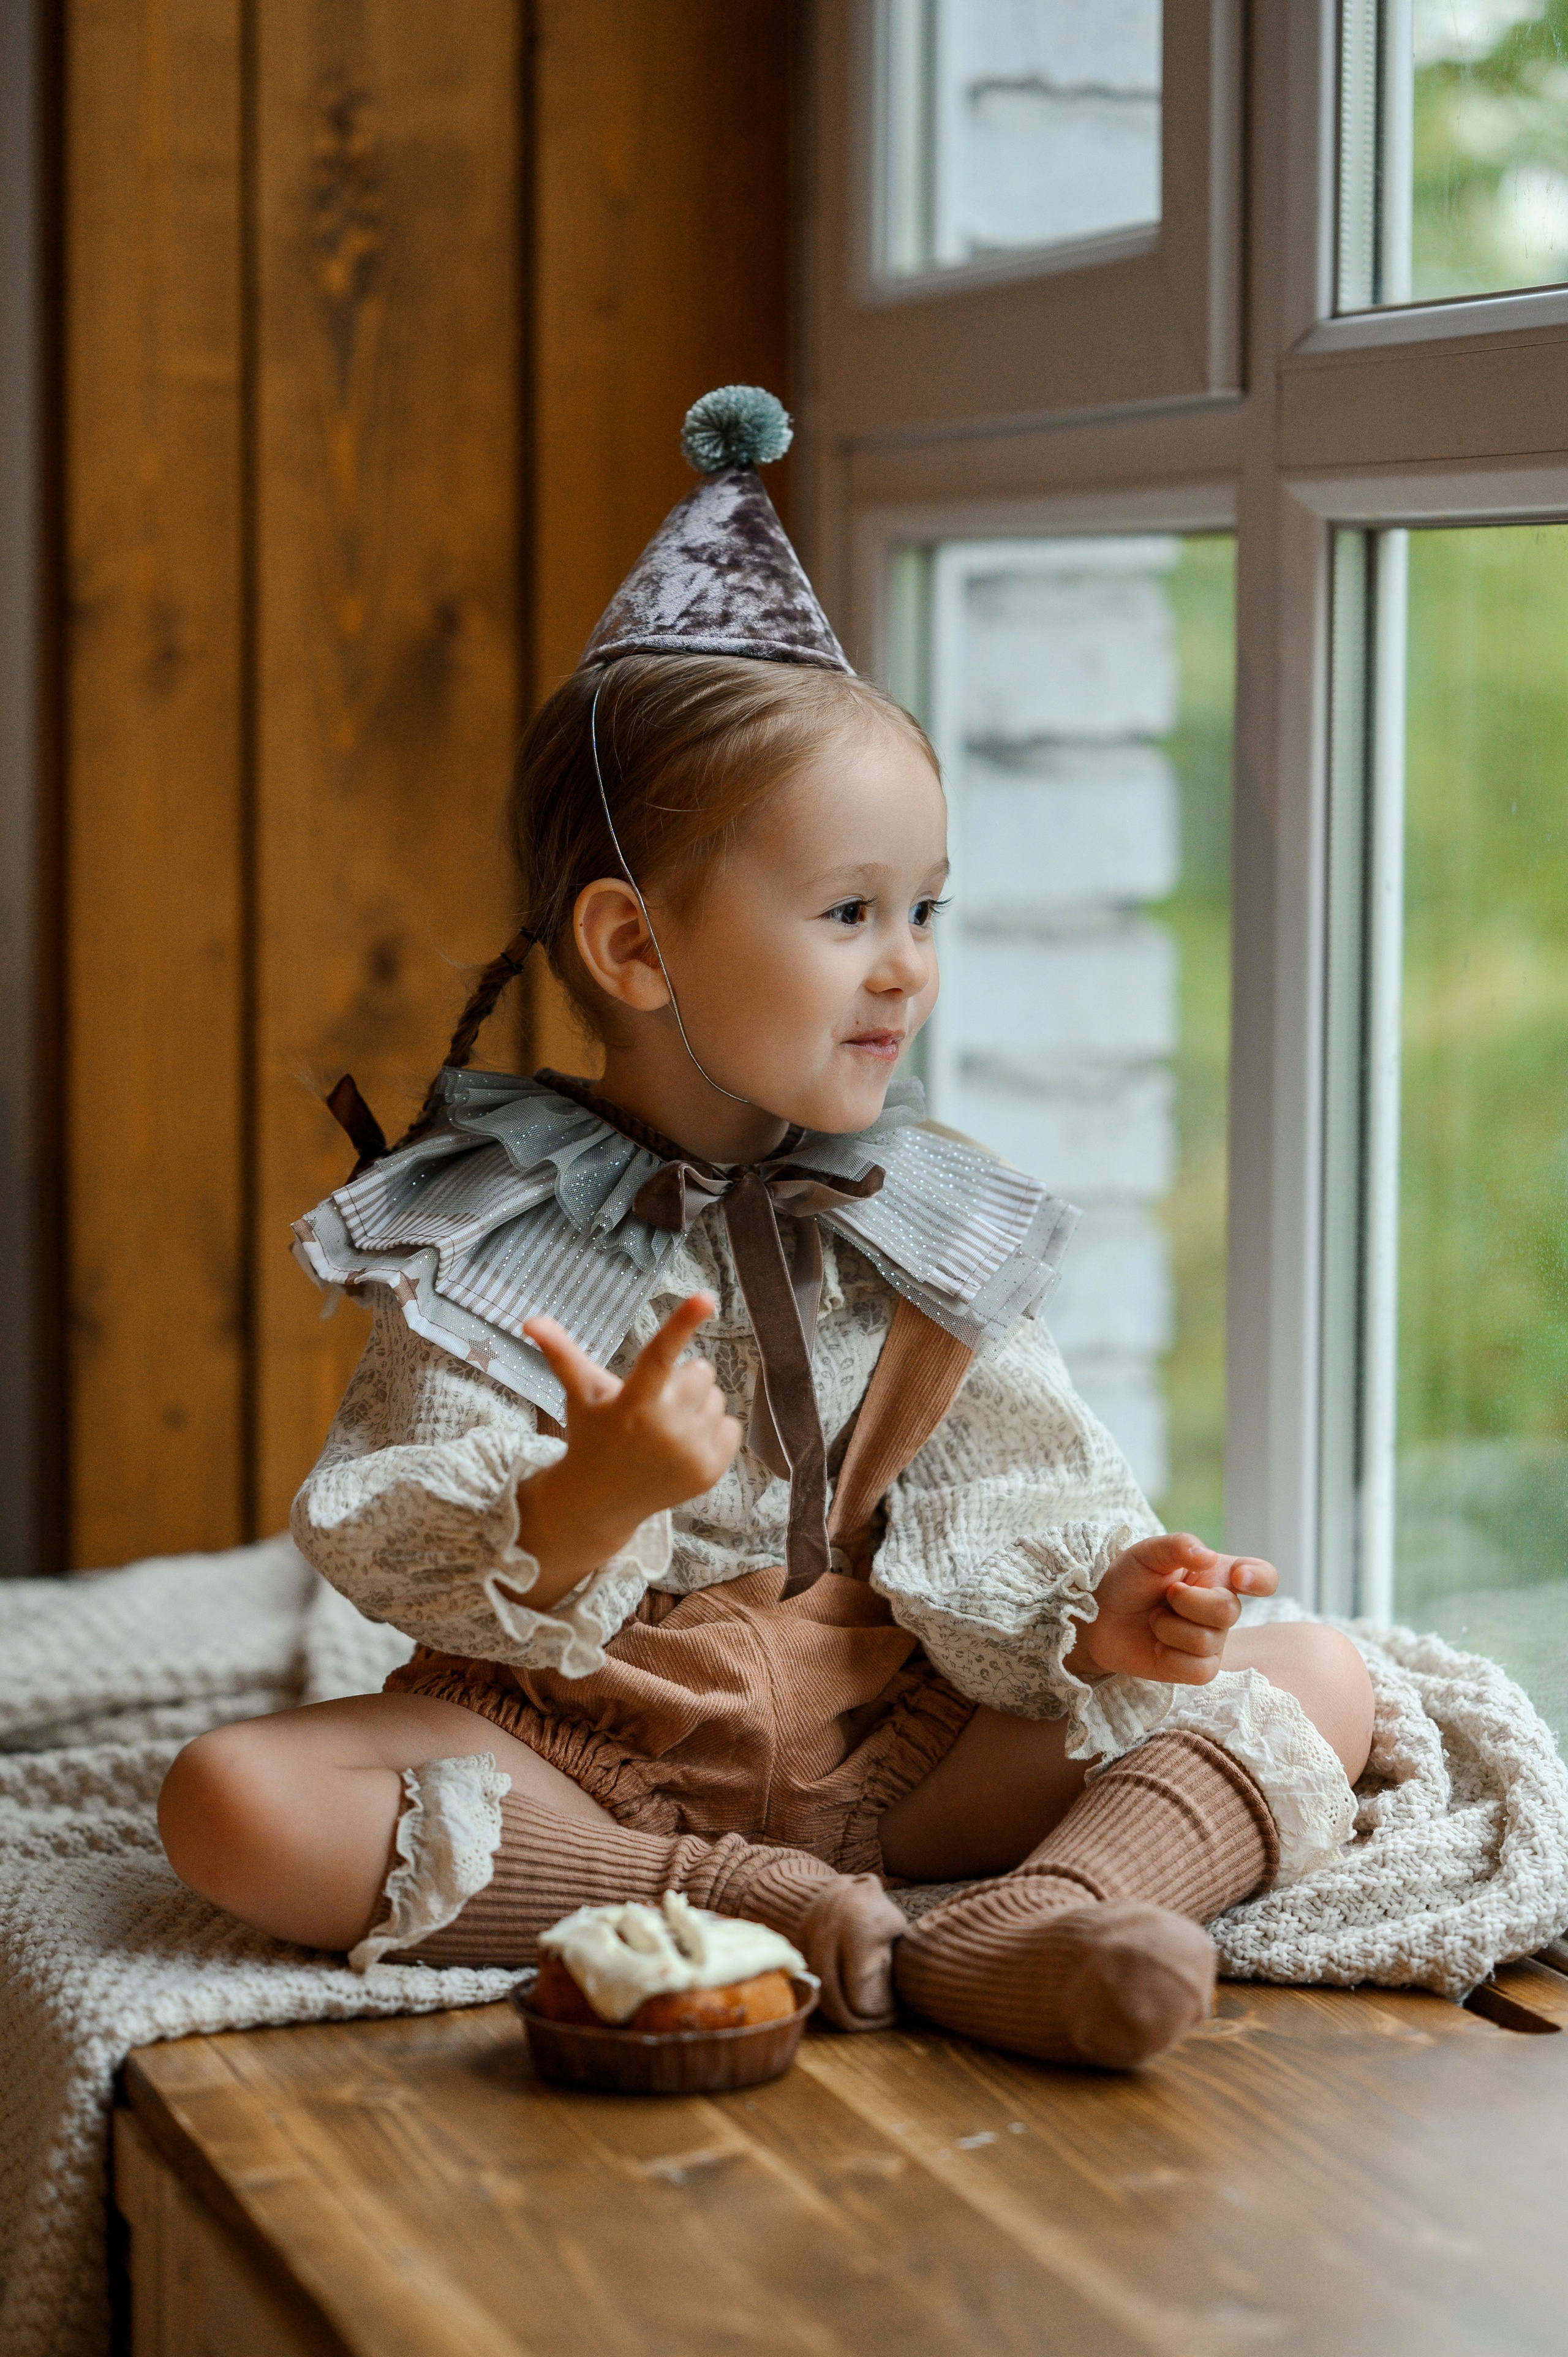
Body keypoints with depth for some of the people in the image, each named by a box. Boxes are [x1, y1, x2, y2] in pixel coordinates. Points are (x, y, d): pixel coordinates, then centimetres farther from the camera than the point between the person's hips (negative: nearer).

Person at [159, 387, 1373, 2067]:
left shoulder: (931, 1224, 4)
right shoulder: (482, 1233, -8)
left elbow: (991, 1514, 1)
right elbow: (404, 1561, -16)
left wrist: (1091, 1613, -22)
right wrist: (582, 1506, -37)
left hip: (885, 1738, 3)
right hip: (577, 1748, -3)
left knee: (1314, 1682, -10)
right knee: (234, 1802, -29)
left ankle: (1028, 1924, -36)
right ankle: (740, 1902, -31)